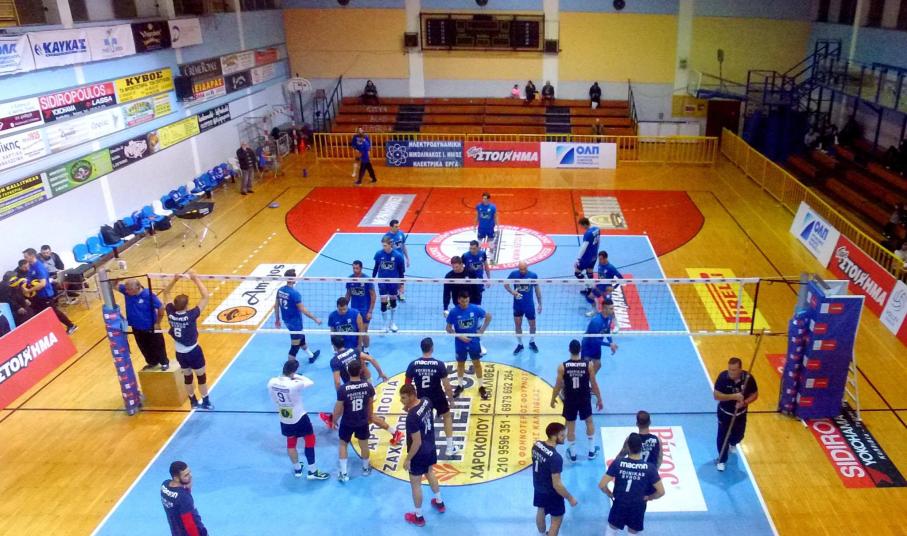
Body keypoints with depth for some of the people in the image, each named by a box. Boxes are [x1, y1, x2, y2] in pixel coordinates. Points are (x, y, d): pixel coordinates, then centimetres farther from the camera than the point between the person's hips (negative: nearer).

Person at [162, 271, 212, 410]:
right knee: (201, 377, 13)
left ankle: (193, 402, 35)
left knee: (187, 377, 21)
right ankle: (206, 402, 25)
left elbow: (166, 294, -1)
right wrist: (196, 279, -23)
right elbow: (206, 296, -26)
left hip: (180, 353, 5)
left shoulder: (171, 313, -17)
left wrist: (175, 279, -8)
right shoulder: (191, 315, -29)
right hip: (193, 352, -5)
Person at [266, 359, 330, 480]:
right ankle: (312, 471, 22)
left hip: (284, 420, 5)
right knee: (310, 440, 14)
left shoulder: (271, 382, -16)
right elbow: (311, 382, -14)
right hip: (299, 419, -5)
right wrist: (298, 377, -4)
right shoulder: (295, 385, -32)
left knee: (291, 443, 23)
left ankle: (297, 469, 41)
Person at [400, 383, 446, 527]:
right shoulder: (426, 401, -12)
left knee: (415, 484, 13)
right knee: (430, 473, 32)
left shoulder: (412, 417, -34)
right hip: (430, 448, 8)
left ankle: (418, 517, 32)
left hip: (419, 454, -8)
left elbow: (417, 442, -27)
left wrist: (407, 459, -15)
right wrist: (409, 409, -5)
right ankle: (439, 503, 52)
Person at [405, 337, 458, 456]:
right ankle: (450, 447, 26)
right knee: (447, 416, 24)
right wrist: (451, 399, 3)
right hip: (438, 398, -1)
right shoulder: (439, 364, -17)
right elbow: (446, 385, -13)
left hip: (422, 399, 1)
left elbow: (407, 385, -3)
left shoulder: (413, 364, -11)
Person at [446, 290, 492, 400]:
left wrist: (482, 330, -4)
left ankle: (481, 387, 20)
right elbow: (448, 328, -7)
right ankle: (460, 385, 32)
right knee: (460, 364, 15)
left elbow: (488, 316, 2)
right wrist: (459, 336, -18)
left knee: (477, 363, 8)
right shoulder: (453, 312, -13)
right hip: (460, 343, 0)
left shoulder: (475, 309, -12)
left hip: (474, 342, 0)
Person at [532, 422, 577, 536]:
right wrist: (570, 498, -16)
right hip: (551, 493, -8)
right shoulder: (555, 458, -35)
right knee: (556, 520, 13)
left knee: (541, 511, 31)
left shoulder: (536, 445, -12)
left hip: (538, 487, 8)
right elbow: (557, 485, -29)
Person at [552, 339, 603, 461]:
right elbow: (594, 384, -6)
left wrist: (553, 399, 9)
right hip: (584, 399, 1)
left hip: (570, 400, -1)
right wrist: (599, 399, 7)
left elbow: (558, 385, -8)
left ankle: (572, 453, 26)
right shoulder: (588, 364, -14)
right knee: (589, 422, 24)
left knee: (570, 426, 15)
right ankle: (592, 450, 33)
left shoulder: (562, 366, -15)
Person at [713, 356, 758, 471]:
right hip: (725, 413, -2)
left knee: (738, 435, 21)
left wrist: (745, 402, -27)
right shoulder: (723, 376, -26)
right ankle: (721, 460, 21)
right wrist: (733, 396, -37)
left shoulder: (748, 378, -21)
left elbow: (754, 394, -8)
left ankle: (733, 444, 58)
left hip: (740, 413, 2)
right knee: (722, 436, 0)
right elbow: (716, 395, -26)